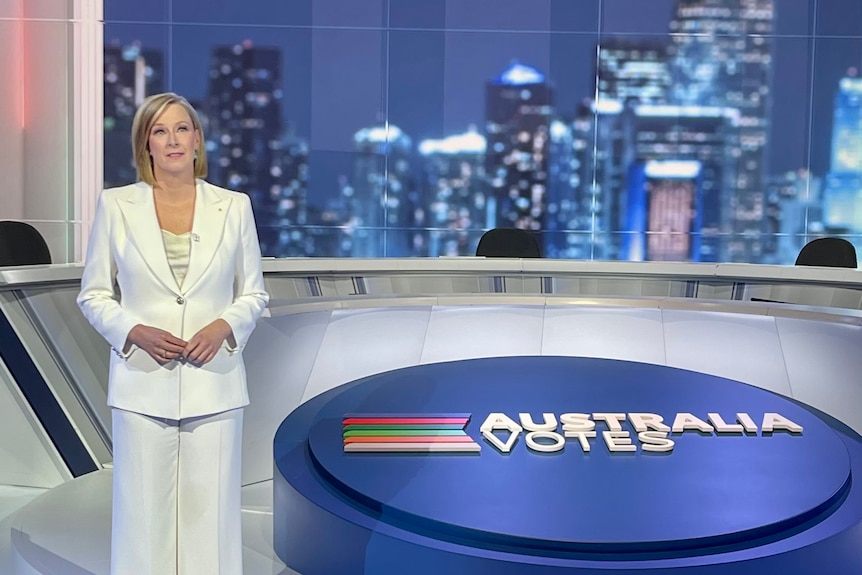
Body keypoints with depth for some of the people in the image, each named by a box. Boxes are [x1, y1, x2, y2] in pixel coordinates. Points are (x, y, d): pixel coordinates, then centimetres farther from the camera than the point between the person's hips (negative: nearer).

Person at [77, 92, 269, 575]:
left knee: (211, 513, 4)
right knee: (144, 512, 4)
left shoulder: (234, 206, 4)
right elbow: (93, 294, 6)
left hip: (214, 382, 1)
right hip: (143, 383, 0)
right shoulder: (116, 205, 2)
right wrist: (135, 331, -12)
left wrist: (224, 326, -12)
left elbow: (254, 294, 8)